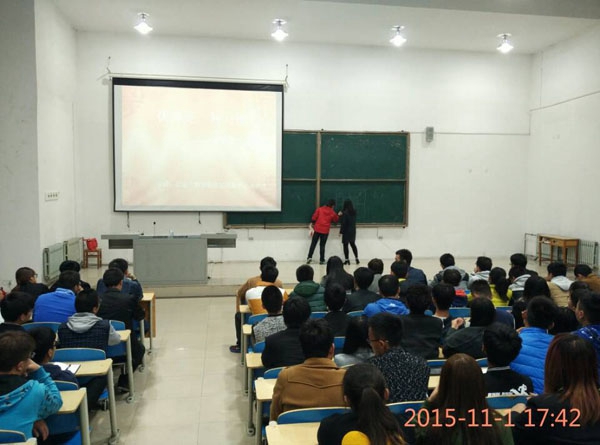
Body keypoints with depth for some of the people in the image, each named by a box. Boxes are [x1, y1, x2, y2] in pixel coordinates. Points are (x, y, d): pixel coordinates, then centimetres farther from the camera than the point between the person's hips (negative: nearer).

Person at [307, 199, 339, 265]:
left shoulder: (319, 209, 3)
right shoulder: (333, 212, 2)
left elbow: (314, 218, 0)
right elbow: (335, 220, 16)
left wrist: (311, 224, 9)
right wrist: (338, 215, 31)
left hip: (317, 229, 0)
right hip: (325, 231, 0)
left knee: (313, 244, 7)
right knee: (322, 245, 7)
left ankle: (309, 257, -3)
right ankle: (321, 260, 8)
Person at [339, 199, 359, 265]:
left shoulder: (345, 213, -17)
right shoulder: (354, 212, 2)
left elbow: (343, 223, -17)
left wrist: (341, 232, -9)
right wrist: (342, 213, 11)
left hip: (346, 231, -6)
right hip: (353, 231, 7)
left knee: (345, 245, 2)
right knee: (353, 244, 19)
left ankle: (346, 260, 4)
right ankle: (356, 258, 19)